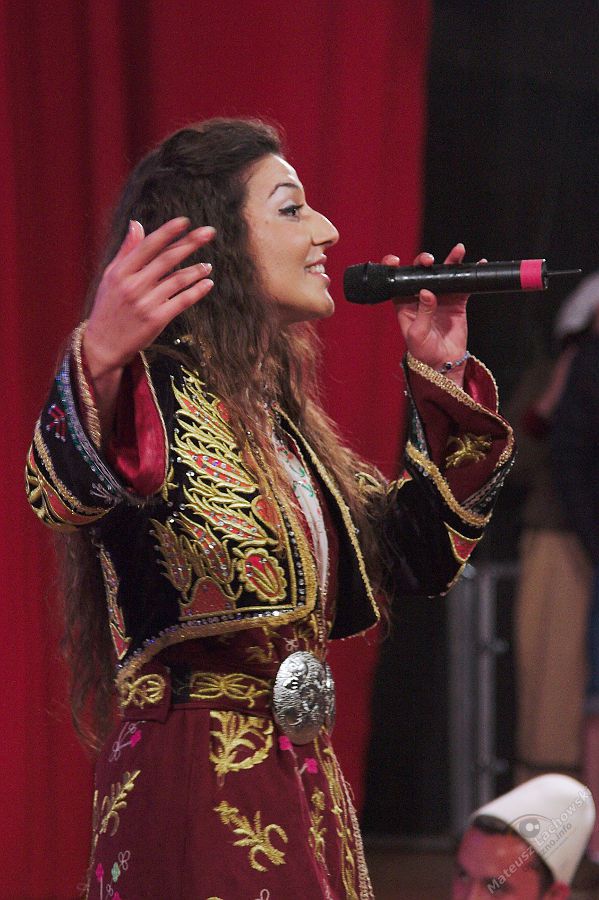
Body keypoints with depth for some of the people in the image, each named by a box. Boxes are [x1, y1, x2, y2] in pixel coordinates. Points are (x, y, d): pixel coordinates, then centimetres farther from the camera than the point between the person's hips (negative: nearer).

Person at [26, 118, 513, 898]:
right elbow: (69, 491, -34)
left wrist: (443, 383, 15)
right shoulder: (157, 392, -10)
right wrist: (99, 364, -54)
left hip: (305, 795, 8)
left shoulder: (275, 412, 16)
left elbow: (421, 555, 23)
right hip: (193, 795, -8)